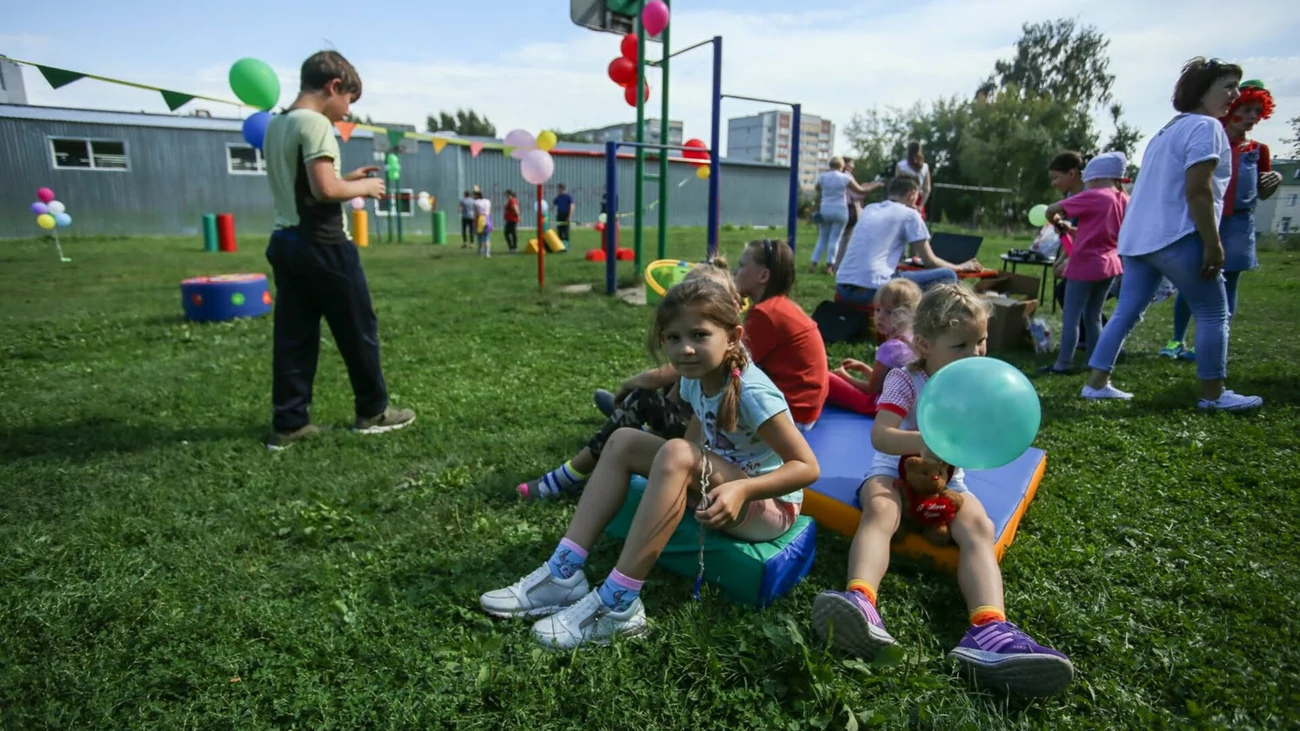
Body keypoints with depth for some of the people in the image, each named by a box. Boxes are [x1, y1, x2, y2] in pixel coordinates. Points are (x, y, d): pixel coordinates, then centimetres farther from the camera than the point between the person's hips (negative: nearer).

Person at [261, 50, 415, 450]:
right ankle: (373, 411, 16)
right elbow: (324, 189, -22)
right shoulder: (315, 123, -13)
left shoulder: (275, 125, 15)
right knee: (358, 329, 5)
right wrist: (363, 187, -5)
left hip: (285, 241, 9)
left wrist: (347, 179, 14)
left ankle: (288, 423, 13)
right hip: (322, 244, -9)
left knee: (292, 336, 9)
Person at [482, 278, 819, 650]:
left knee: (676, 455, -34)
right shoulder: (695, 378, -3)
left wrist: (743, 489, -37)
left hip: (768, 503, -8)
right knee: (624, 441, -5)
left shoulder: (751, 393, -25)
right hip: (719, 489, 8)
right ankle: (564, 573, -12)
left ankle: (618, 604, -29)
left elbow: (808, 467, -24)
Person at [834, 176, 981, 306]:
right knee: (948, 276, 5)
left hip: (843, 288, 8)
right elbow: (930, 261, 9)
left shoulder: (869, 210, 21)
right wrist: (961, 267, 26)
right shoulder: (909, 214, 4)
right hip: (873, 289, -7)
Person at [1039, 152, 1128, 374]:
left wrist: (1055, 221, 10)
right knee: (1093, 316, 15)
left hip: (1085, 265, -7)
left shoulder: (1093, 197, -12)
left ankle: (1063, 364, -1)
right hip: (1109, 264, 8)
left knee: (1071, 316, -2)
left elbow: (1051, 209, -10)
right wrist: (1073, 230, 17)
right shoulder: (1124, 200, 9)